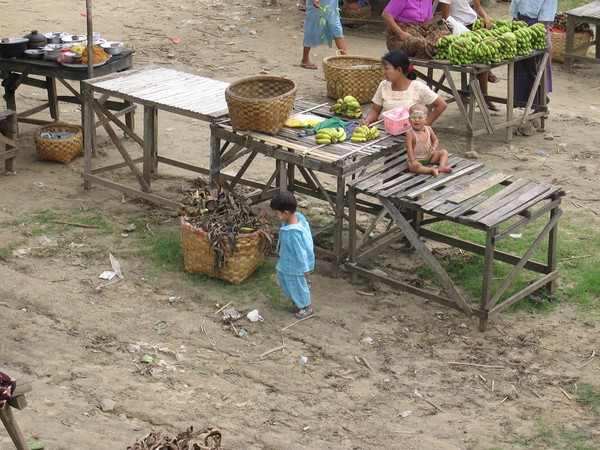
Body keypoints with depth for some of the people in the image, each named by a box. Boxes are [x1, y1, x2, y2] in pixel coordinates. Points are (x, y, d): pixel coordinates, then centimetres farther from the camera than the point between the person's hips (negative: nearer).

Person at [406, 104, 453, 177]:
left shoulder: (428, 129, -4)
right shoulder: (410, 133, -20)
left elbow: (435, 140, 8)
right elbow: (409, 148, -22)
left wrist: (434, 148, -13)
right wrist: (413, 161, -29)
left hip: (430, 156, 6)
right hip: (417, 159, -6)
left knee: (444, 152, 2)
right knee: (412, 166, -37)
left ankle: (441, 167, -18)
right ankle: (431, 170, -37)